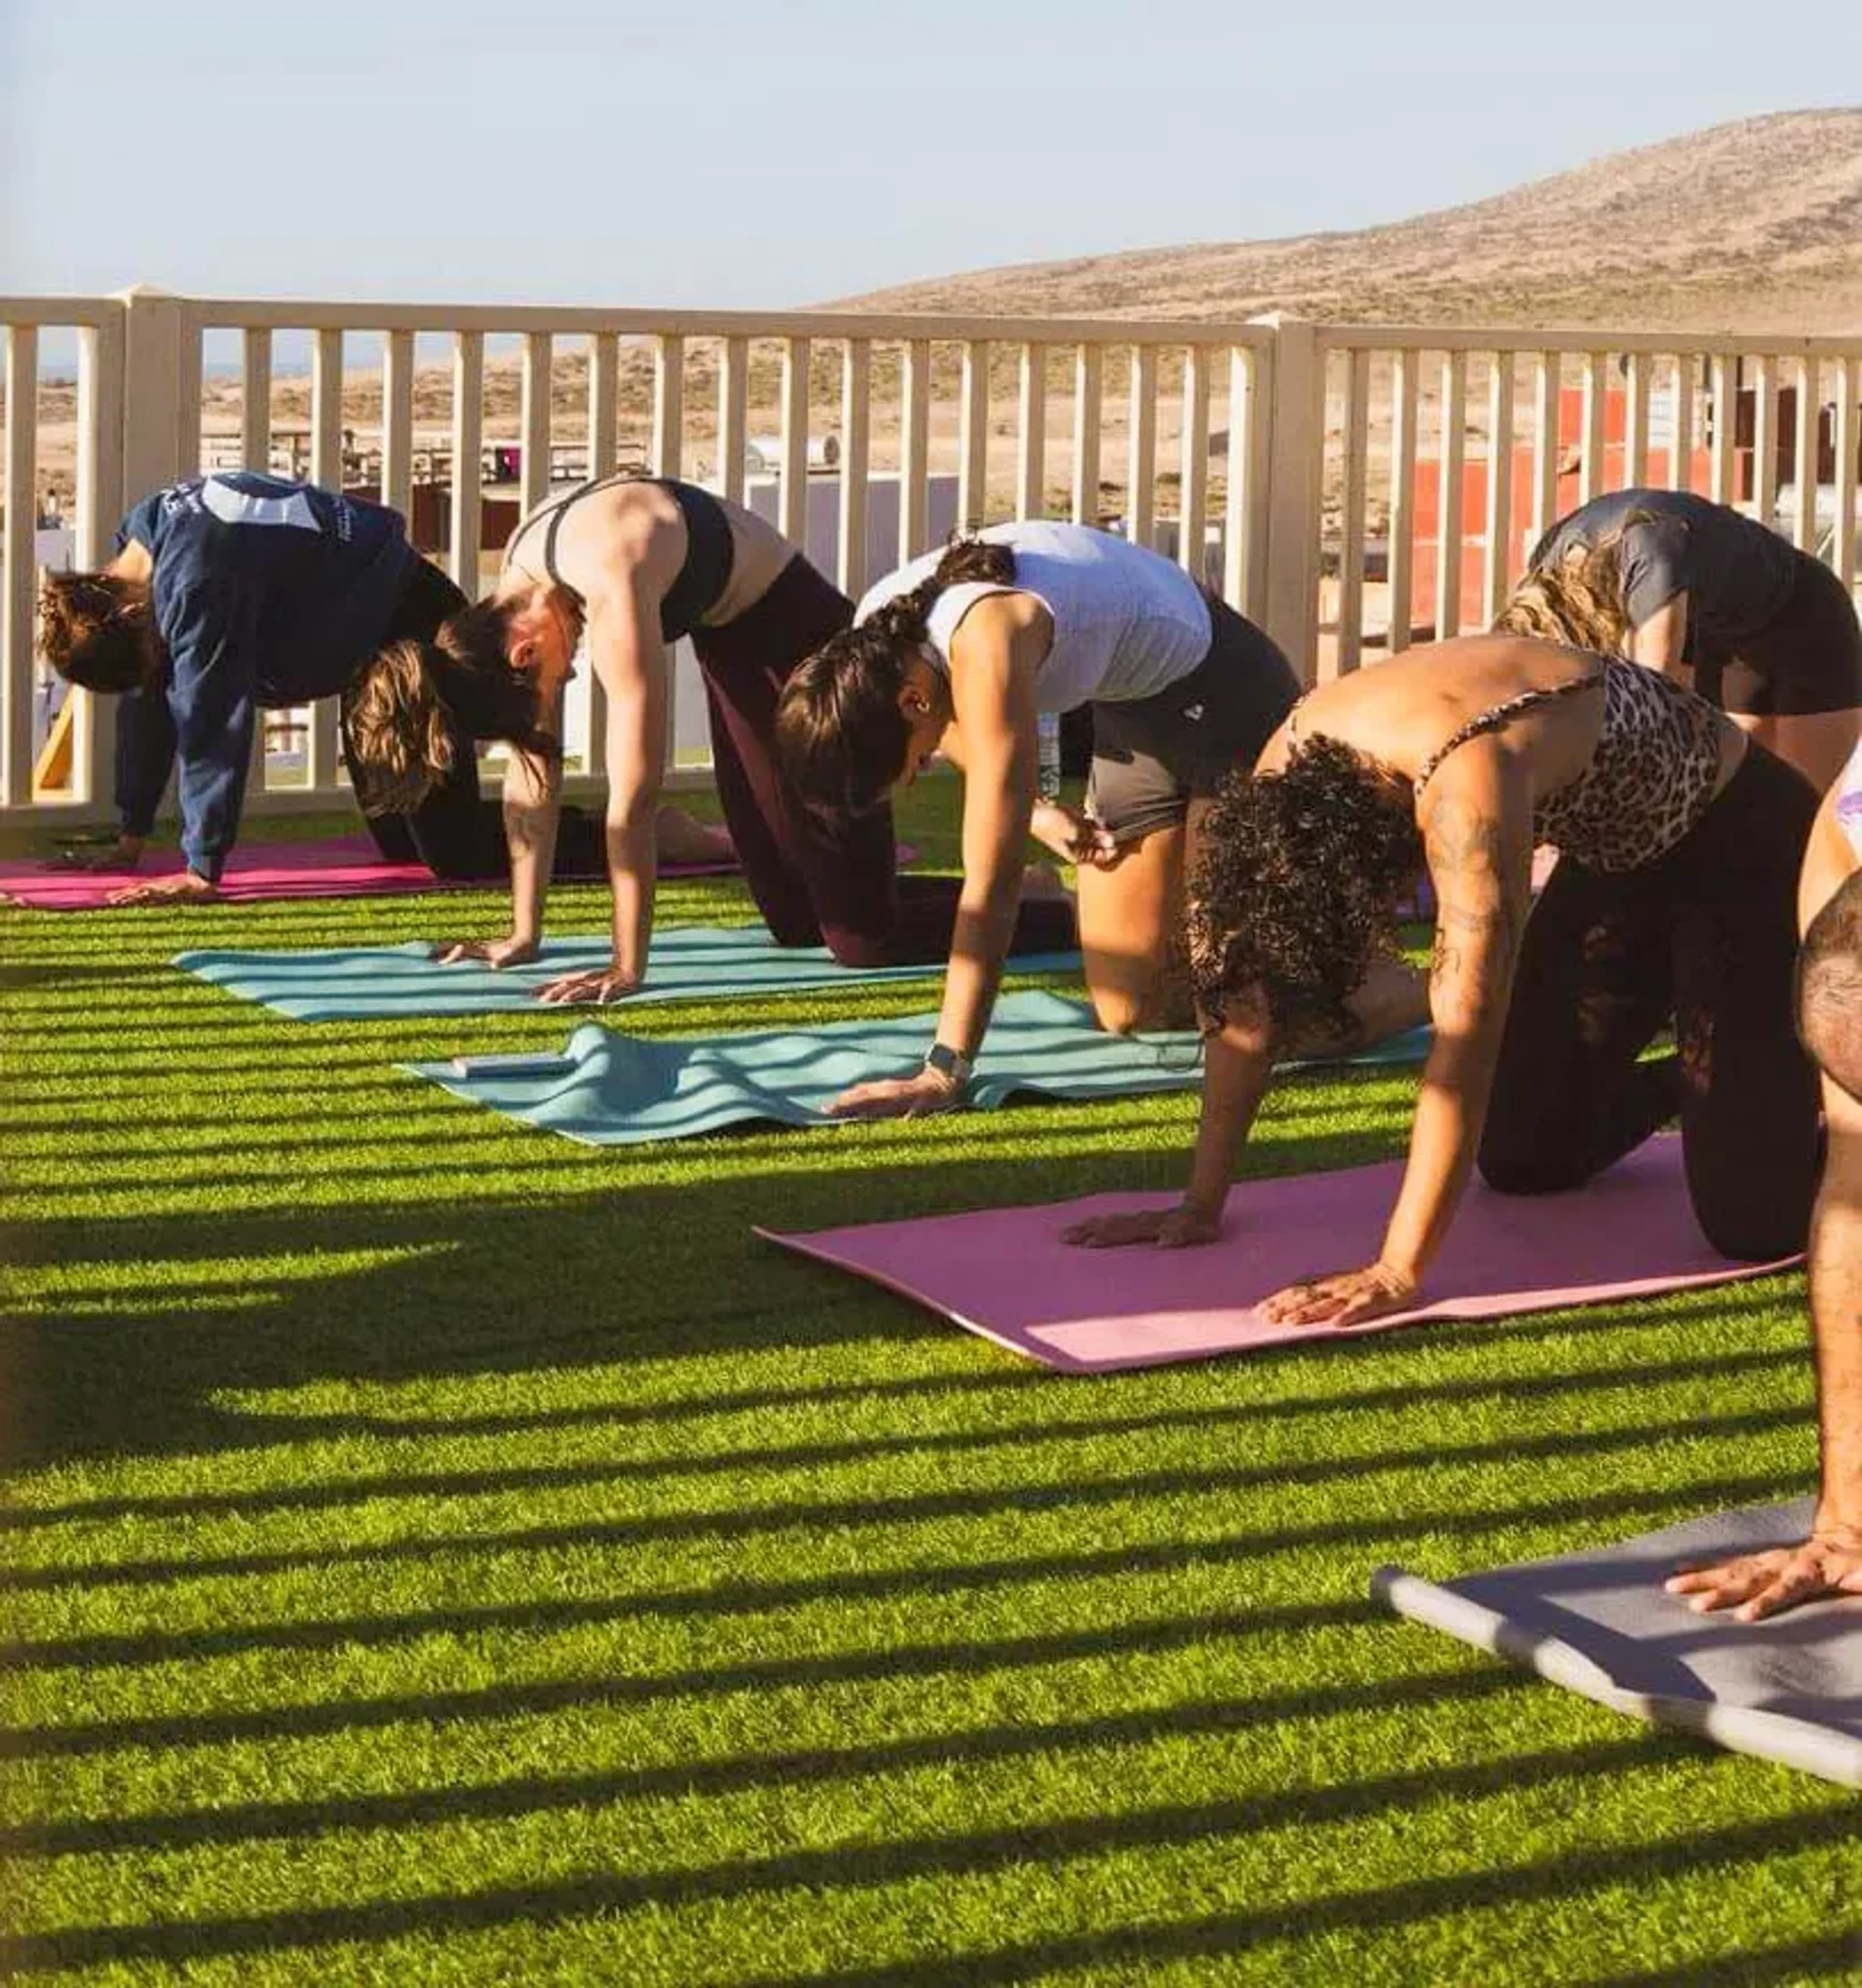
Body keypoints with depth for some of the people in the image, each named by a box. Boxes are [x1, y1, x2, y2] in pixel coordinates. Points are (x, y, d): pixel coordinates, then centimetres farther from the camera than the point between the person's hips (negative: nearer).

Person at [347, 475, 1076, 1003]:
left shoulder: (610, 587, -36)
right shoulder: (517, 591, -12)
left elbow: (632, 798, -35)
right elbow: (535, 769, -3)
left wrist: (627, 969, -32)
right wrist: (524, 936, -2)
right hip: (733, 638, 8)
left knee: (863, 937, -6)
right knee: (795, 920, 12)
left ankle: (1080, 915, 11)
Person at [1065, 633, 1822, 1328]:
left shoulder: (1464, 788, -41)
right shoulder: (1291, 769, -18)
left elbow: (1467, 1034, -44)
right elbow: (1246, 990, -10)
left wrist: (1399, 1273, -45)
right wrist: (1201, 1206, -11)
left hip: (1739, 844, -7)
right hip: (1613, 853, 7)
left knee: (1749, 1220, -13)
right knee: (1523, 1162, 9)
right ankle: (1695, 1079, 35)